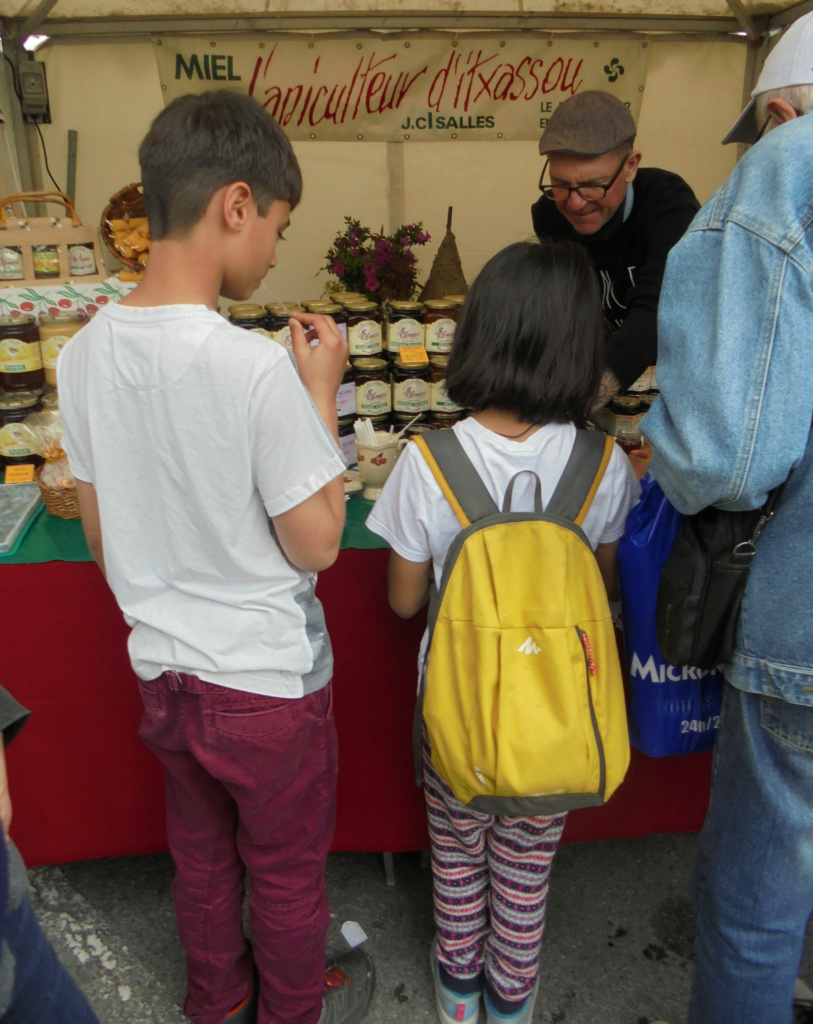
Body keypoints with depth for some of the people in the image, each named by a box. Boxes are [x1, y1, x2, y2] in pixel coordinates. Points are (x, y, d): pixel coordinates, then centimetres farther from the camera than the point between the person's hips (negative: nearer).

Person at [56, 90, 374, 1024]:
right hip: (269, 682, -6)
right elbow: (316, 544, -19)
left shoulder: (87, 352, -7)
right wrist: (321, 393, -13)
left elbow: (97, 531, 3)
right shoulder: (256, 368, -27)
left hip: (161, 668, 6)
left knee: (200, 854, 28)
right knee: (286, 871, 21)